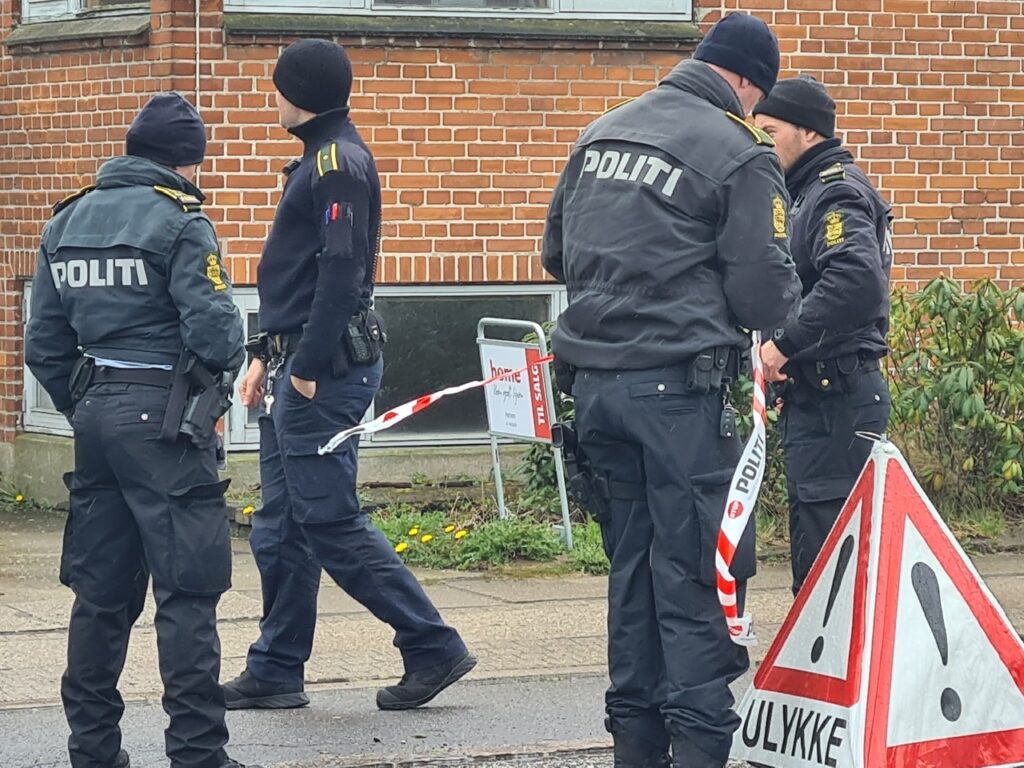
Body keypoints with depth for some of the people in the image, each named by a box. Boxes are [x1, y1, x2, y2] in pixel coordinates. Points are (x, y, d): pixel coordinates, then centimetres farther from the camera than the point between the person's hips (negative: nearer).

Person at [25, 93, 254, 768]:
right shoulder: (178, 219, -9)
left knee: (101, 592, 12)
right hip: (163, 419, -7)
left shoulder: (67, 221, 12)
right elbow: (214, 326, -16)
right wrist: (228, 365, 6)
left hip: (95, 414, 7)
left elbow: (44, 344, 13)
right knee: (187, 593, -4)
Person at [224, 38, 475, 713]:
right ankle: (276, 673, 15)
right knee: (280, 528, 11)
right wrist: (268, 354, 21)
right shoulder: (322, 158, 18)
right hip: (302, 367, 10)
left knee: (329, 522, -8)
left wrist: (309, 368, -21)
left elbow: (341, 272, -22)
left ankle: (433, 648, -3)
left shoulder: (339, 164, -14)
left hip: (327, 370, -10)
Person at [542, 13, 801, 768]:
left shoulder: (601, 133, 14)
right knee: (695, 571, -3)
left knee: (633, 559, 14)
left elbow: (556, 254, 21)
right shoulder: (740, 154, -6)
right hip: (678, 382, -6)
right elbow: (764, 293, -9)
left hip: (594, 378, 6)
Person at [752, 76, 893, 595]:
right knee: (810, 538, 15)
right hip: (814, 393, 11)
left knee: (825, 542, -10)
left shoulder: (838, 191, -11)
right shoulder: (810, 192, 21)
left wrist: (785, 342, -25)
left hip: (838, 395, -11)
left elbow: (856, 279, -29)